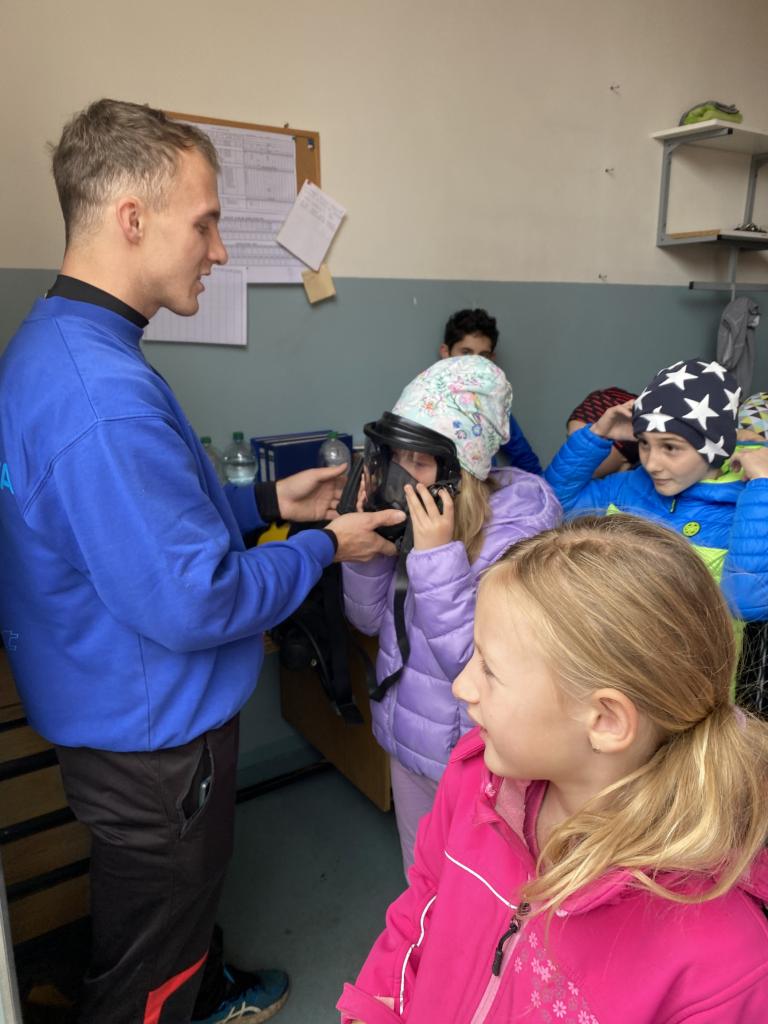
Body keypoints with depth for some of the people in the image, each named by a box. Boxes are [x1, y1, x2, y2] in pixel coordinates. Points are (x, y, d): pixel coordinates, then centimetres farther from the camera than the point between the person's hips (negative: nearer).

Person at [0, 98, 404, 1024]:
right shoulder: (102, 394, -32)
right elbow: (194, 601, -30)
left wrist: (268, 500, 5)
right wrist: (324, 548, -15)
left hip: (128, 712, 10)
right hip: (152, 739, -10)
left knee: (173, 898, 34)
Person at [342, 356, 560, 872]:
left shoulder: (520, 530, -25)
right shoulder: (416, 509, -10)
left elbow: (476, 664, -28)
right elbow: (370, 618, -2)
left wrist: (437, 555, -33)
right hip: (406, 736, 6)